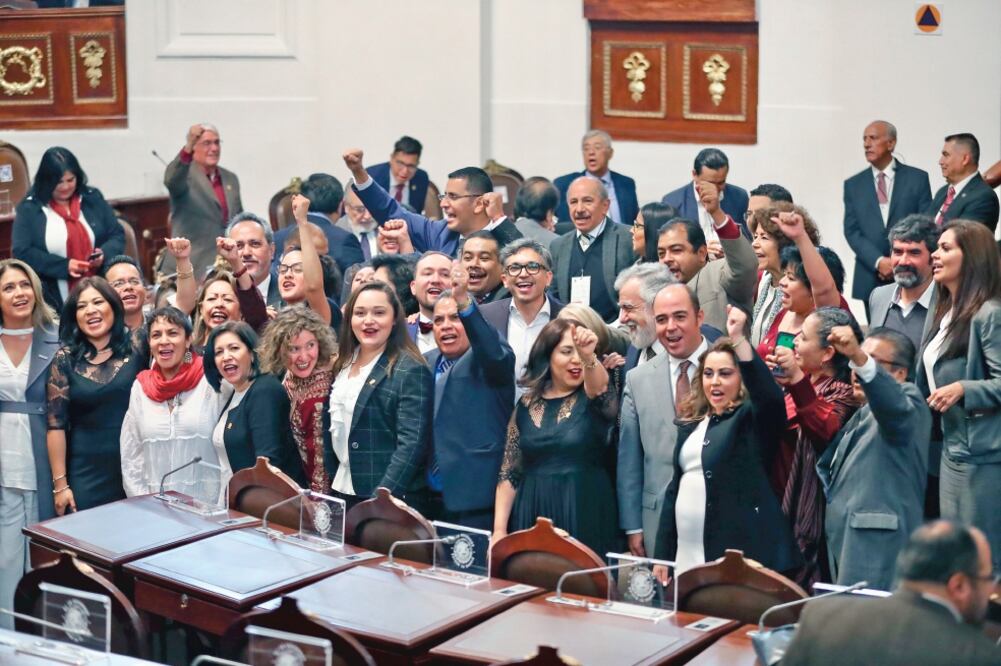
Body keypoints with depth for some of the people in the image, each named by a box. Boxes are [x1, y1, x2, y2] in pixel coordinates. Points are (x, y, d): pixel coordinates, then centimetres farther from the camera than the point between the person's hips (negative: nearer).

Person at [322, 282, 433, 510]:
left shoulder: (410, 371, -11)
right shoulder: (343, 365, 11)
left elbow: (412, 444, -17)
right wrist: (327, 486, 11)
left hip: (391, 500, -6)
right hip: (343, 493, 7)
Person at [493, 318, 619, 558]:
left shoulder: (594, 400, 0)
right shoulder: (526, 405, 7)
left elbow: (600, 387, -25)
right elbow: (509, 473, 7)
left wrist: (589, 357, -45)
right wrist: (499, 529, -2)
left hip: (584, 518, -2)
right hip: (532, 518, 2)